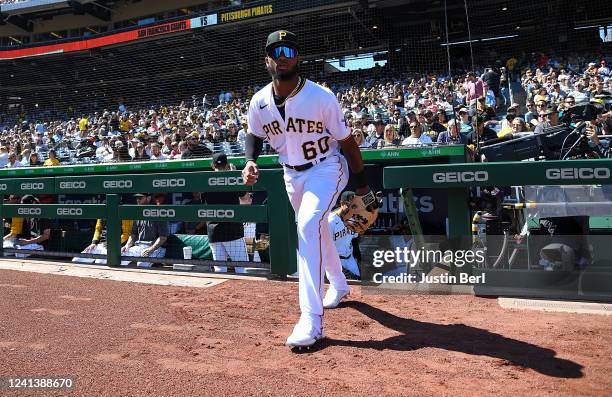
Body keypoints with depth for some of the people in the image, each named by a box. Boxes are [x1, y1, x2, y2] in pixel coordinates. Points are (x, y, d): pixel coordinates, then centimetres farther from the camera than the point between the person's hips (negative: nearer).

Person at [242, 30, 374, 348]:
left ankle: (312, 318, -23)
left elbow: (346, 141, -12)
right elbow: (254, 136, 9)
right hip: (292, 173, 6)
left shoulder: (321, 97, -21)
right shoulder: (259, 102, -9)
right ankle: (339, 284, 46)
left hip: (327, 168, -5)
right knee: (315, 230, 19)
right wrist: (250, 161, -12)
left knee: (308, 226, -27)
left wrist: (362, 185, -8)